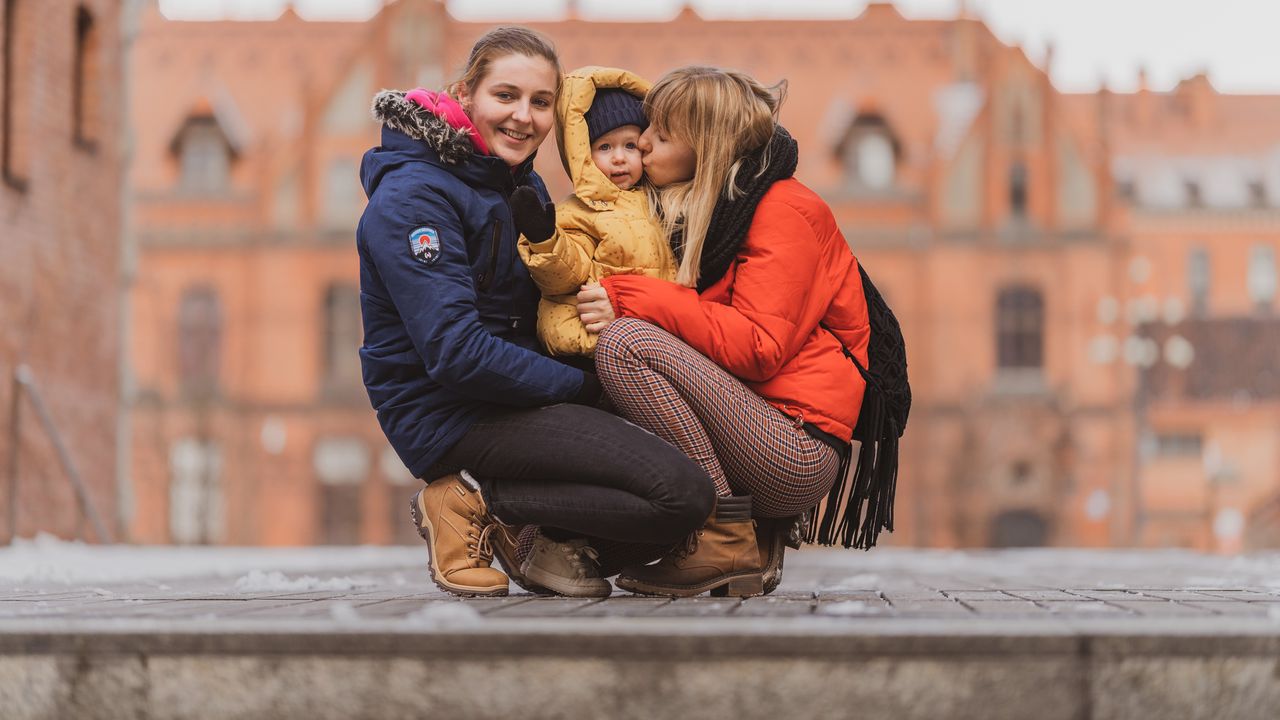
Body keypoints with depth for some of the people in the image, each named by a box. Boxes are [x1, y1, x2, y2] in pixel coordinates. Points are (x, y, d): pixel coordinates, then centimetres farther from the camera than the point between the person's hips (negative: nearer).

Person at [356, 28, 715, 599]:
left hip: (511, 396, 9)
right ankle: (473, 505, -9)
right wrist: (584, 386, -17)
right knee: (682, 494, -22)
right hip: (447, 415, -9)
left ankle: (554, 541, 2)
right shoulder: (411, 197, -15)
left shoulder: (524, 186, 14)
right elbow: (456, 354, -23)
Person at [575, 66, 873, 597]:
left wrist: (630, 299, -19)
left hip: (800, 451, -9)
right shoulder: (693, 212, 20)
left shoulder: (784, 210, -7)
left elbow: (759, 348, -18)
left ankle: (725, 540, -16)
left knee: (624, 343, -21)